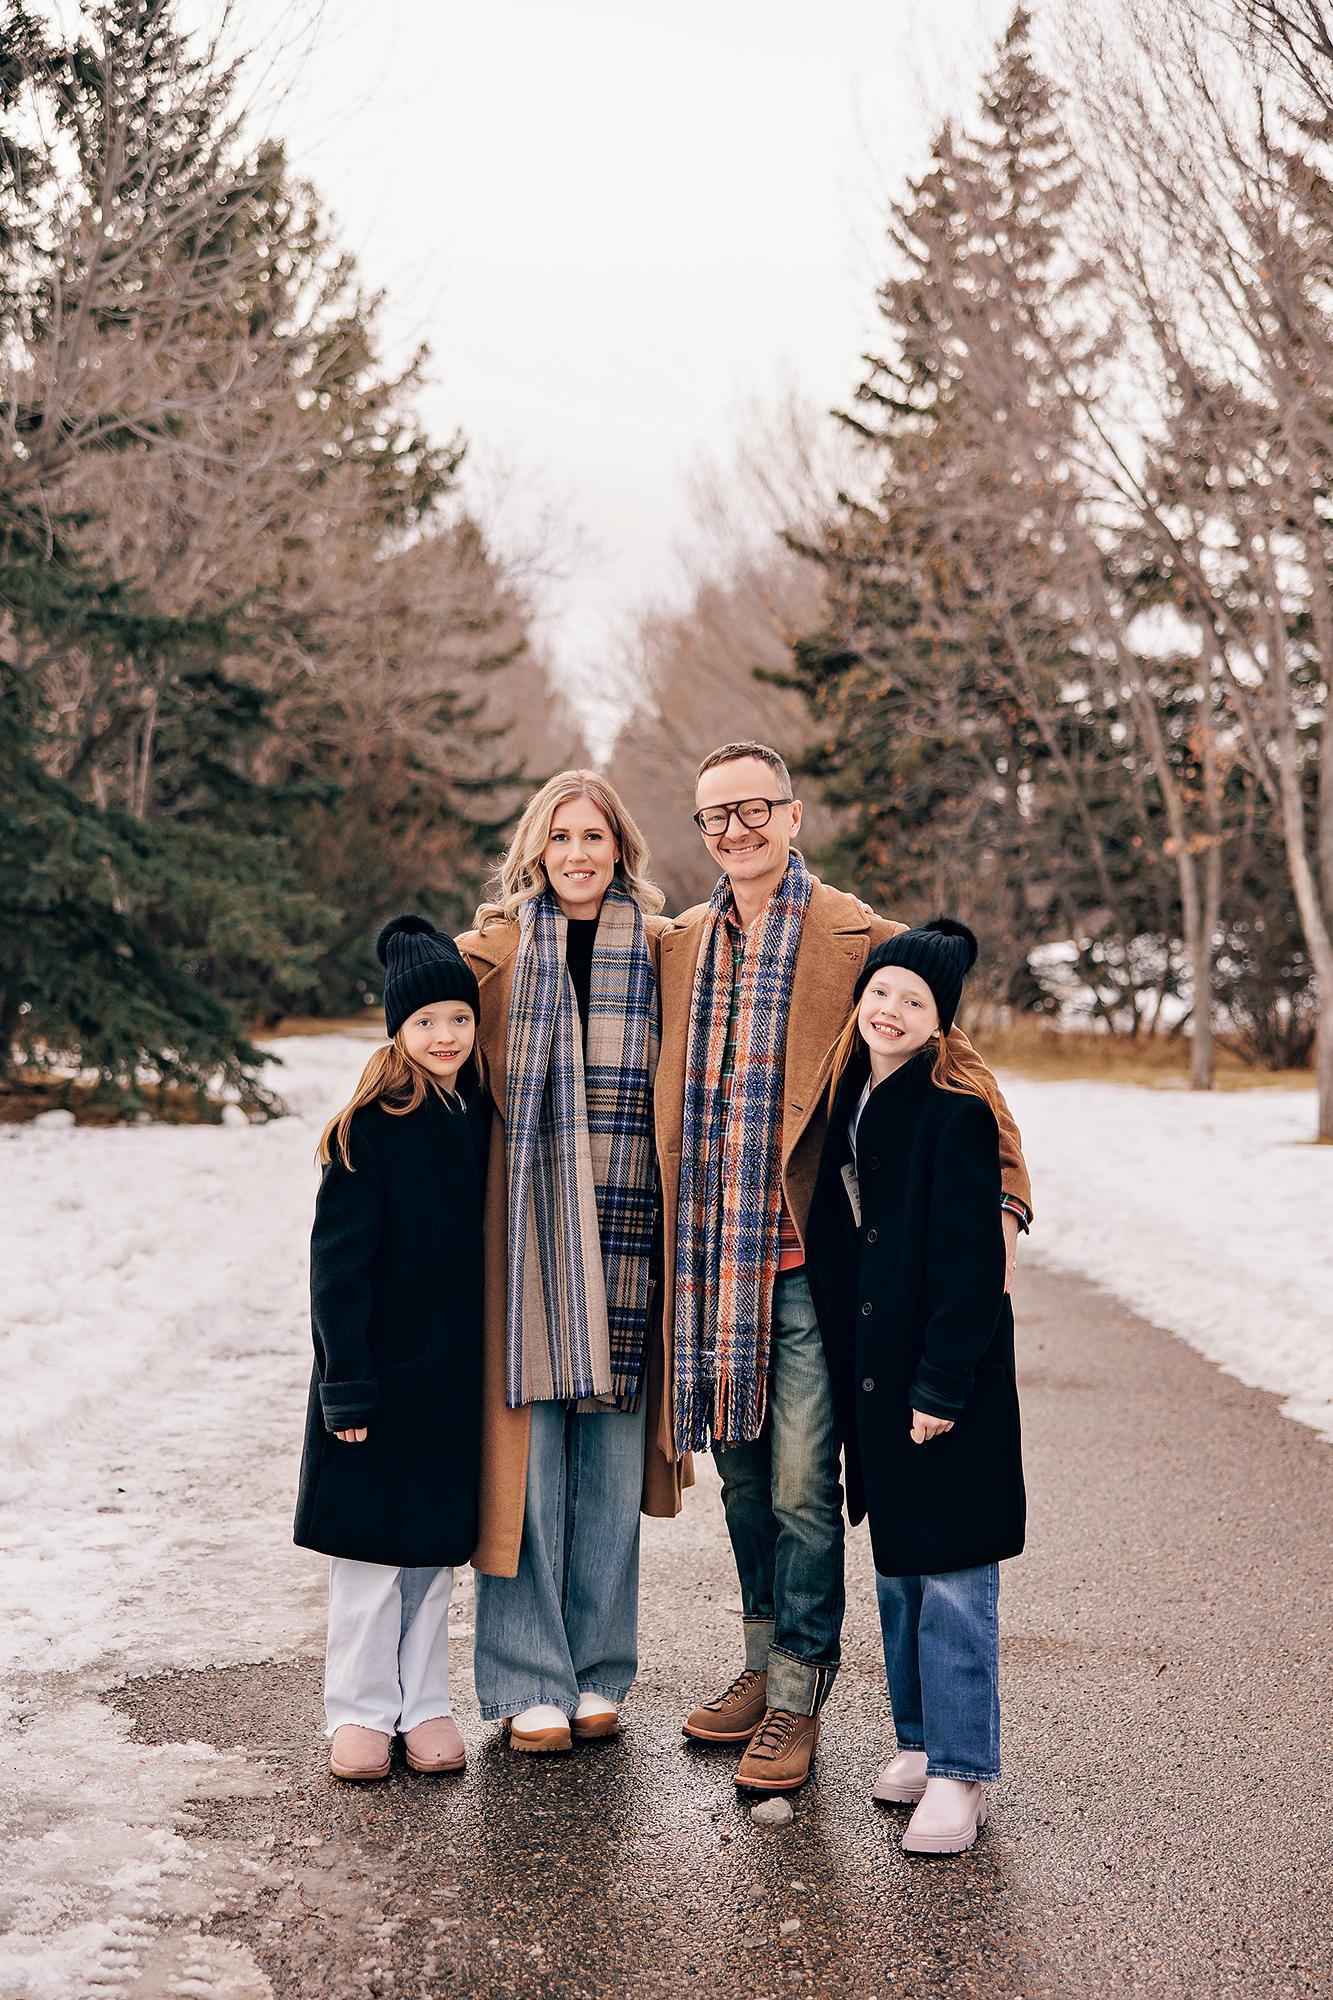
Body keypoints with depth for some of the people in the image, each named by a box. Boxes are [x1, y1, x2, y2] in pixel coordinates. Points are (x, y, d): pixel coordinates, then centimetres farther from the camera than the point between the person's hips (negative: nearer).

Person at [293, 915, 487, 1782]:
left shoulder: (483, 1117, 4)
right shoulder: (371, 1126, -11)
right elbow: (338, 1260, -11)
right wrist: (346, 1383, -15)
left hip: (458, 1368, 5)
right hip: (382, 1367, -4)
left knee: (439, 1544, 11)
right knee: (372, 1543, 3)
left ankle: (425, 1703, 23)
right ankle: (360, 1711, 17)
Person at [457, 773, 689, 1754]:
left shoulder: (661, 947, 8)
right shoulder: (496, 947, 5)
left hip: (623, 1222, 1)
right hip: (526, 1220, -1)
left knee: (613, 1447, 7)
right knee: (528, 1445, 0)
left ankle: (599, 1671, 21)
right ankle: (530, 1680, 11)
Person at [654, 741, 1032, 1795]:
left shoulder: (862, 940, -5)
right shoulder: (682, 946, 11)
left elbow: (956, 1063, -4)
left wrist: (1003, 1195, -13)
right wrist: (679, 1248, 14)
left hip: (808, 1254, -5)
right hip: (712, 1256, 5)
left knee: (801, 1483, -1)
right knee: (745, 1473, 16)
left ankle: (798, 1697, 13)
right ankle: (766, 1660, 32)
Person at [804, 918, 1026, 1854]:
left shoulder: (956, 1113, -14)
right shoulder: (850, 1104, 9)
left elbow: (968, 1263, -16)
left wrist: (942, 1385, -18)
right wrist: (852, 1373, 12)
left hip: (948, 1379, -8)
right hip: (873, 1373, 8)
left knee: (952, 1580, -2)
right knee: (896, 1572, 16)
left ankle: (959, 1774, 8)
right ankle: (919, 1742, 29)